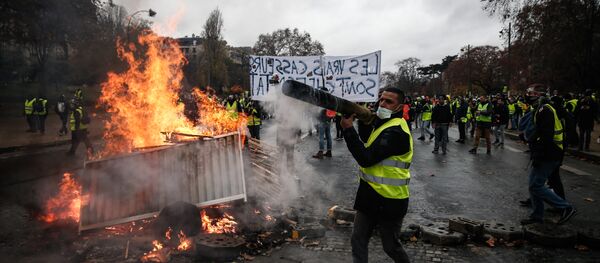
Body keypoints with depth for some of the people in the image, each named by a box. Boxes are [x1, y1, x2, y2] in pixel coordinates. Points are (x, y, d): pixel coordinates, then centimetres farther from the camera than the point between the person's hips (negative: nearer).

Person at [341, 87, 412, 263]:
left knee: (390, 246, 11)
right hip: (370, 195, 9)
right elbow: (368, 147, 9)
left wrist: (348, 129, -25)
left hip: (389, 200, -9)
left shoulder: (395, 131, -22)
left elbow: (367, 158, -26)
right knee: (358, 241, 11)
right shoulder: (383, 123, 11)